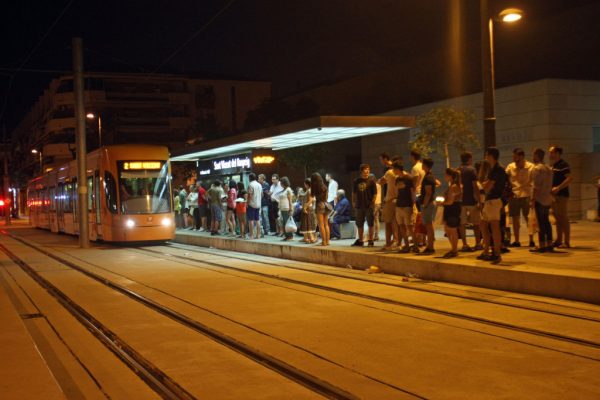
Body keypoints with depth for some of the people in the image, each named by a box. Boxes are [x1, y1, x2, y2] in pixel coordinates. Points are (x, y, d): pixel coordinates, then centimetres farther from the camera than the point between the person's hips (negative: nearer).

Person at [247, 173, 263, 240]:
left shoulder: (250, 185, -11)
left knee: (251, 220, -5)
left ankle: (251, 235, -6)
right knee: (257, 220, 9)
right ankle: (258, 235, 9)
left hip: (251, 204, -7)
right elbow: (262, 195, 15)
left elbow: (250, 195, -16)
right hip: (258, 204, 7)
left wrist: (247, 203, -10)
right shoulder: (259, 185, 11)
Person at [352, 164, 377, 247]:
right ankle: (360, 240, 22)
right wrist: (353, 202, 10)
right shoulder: (356, 181, 7)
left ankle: (371, 241, 9)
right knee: (359, 224, 11)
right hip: (359, 206, 4)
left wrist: (372, 202, -12)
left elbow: (375, 193, -4)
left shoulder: (371, 181, -4)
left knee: (370, 224, 1)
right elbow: (354, 193, 16)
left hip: (369, 206, -4)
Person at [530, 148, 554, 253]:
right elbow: (550, 185, 16)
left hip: (539, 199, -8)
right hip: (548, 199, 8)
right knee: (546, 222, 12)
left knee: (540, 223, -6)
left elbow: (536, 186, -18)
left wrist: (532, 200, -17)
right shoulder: (548, 169, 14)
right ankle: (549, 245, 15)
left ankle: (541, 246, -5)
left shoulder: (536, 168, -12)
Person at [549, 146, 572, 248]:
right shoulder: (553, 166, 17)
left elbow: (569, 178, -20)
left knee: (563, 218, -7)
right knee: (558, 219, 12)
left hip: (562, 195, -9)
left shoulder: (563, 165, -11)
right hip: (555, 195, 9)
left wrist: (558, 188, -24)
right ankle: (559, 240, 18)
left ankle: (566, 242, -4)